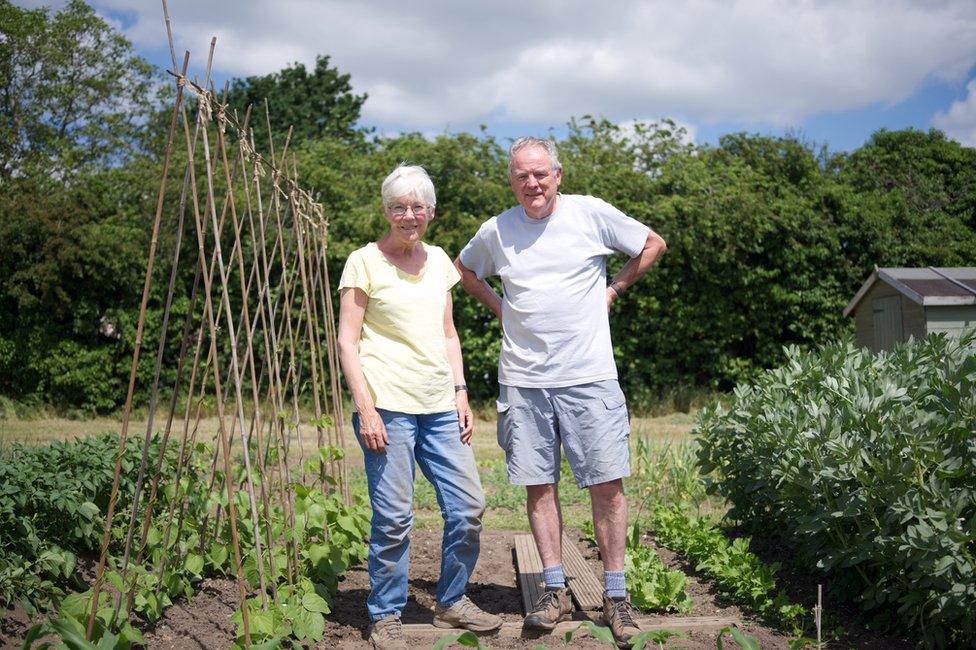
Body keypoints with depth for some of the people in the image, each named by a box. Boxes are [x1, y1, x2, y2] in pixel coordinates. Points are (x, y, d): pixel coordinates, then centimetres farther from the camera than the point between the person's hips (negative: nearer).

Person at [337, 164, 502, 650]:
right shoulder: (364, 262, -2)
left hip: (439, 407, 6)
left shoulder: (438, 260, 15)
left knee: (468, 506, 5)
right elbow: (347, 341, -5)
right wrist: (365, 409, -12)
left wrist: (460, 393, 10)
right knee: (393, 517, -4)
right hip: (388, 407, -6)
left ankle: (452, 602, 24)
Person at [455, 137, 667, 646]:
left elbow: (653, 245, 12)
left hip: (589, 379, -2)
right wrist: (497, 305, 12)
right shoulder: (495, 231, 5)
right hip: (523, 380, 2)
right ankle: (555, 592, 15)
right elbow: (464, 269, 26)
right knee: (538, 486, 5)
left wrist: (613, 289, 7)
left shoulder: (591, 213, -1)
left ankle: (615, 594, 8)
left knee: (606, 485, -2)